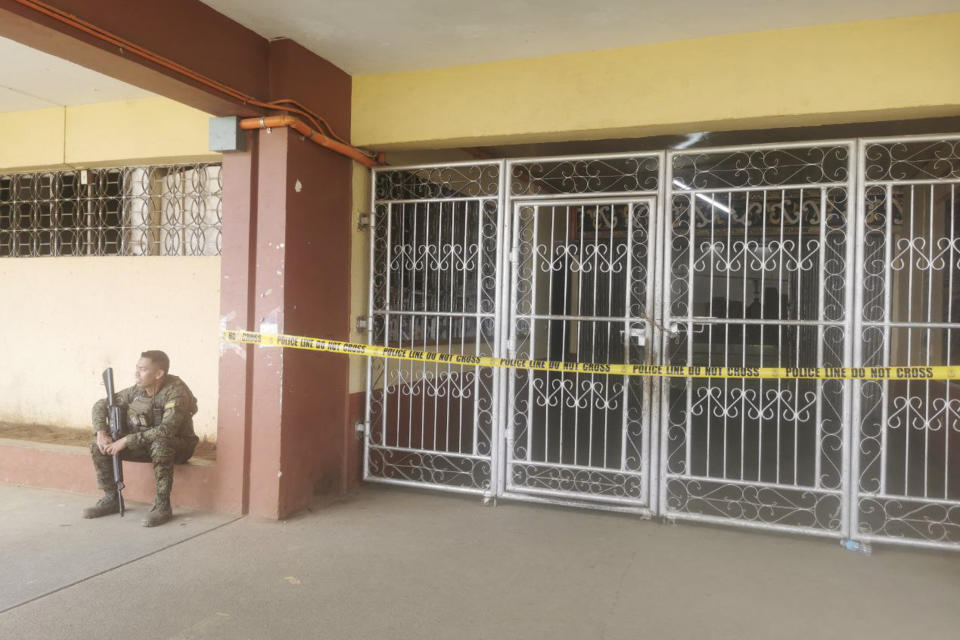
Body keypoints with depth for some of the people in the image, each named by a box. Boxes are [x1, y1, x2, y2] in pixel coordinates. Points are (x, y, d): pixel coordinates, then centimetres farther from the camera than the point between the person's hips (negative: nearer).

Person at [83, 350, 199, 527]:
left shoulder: (175, 392, -25)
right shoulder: (137, 390, -6)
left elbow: (167, 430, -36)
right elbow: (101, 404, 5)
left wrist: (126, 441, -34)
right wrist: (101, 432, -14)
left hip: (177, 445, -6)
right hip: (144, 444, 7)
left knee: (159, 445, -41)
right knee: (98, 446, -7)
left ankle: (163, 506, -28)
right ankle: (111, 499, 6)